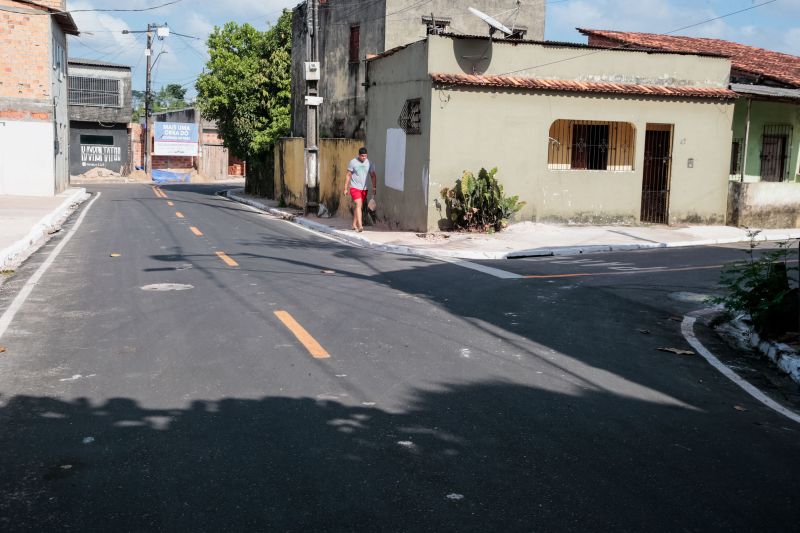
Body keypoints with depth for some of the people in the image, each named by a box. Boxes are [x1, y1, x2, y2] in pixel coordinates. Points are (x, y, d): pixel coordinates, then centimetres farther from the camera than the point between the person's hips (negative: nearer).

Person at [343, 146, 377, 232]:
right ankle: (360, 226, -24)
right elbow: (348, 175, -1)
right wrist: (346, 188, -2)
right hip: (354, 187, -4)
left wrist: (374, 188, -1)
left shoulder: (369, 163, 3)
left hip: (364, 188, 4)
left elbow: (373, 176, 8)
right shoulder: (353, 162, -5)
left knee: (360, 206, 10)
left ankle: (354, 225, 23)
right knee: (358, 204, -17)